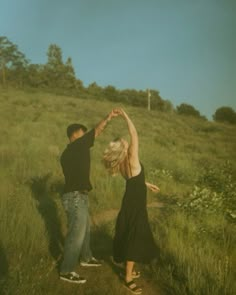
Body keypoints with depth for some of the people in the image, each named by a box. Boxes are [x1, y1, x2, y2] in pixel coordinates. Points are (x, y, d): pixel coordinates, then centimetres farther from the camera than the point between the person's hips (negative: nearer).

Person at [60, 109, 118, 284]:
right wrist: (109, 117, 0)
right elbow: (96, 132, -9)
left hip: (77, 196, 10)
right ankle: (66, 271, 8)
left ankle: (86, 258, 39)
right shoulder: (75, 147, -13)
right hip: (76, 197, -10)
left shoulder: (69, 152, 13)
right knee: (76, 234, -2)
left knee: (85, 229, 22)